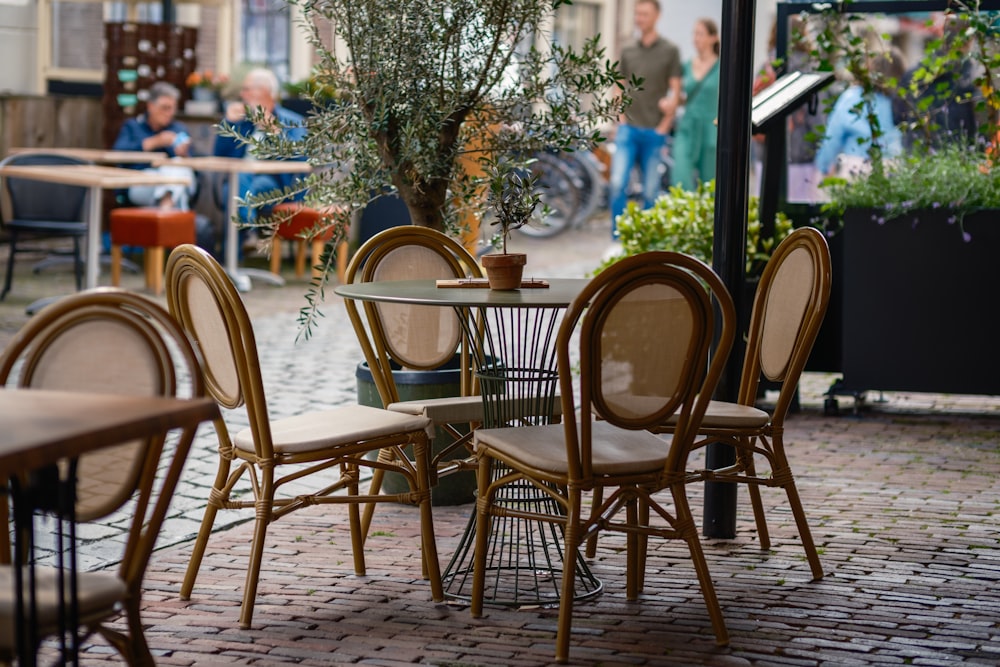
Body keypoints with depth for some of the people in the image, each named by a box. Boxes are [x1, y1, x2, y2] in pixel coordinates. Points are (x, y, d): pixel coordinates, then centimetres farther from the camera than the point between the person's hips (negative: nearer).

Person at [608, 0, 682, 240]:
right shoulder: (628, 51, 11)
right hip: (628, 129, 2)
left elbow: (675, 90, 0)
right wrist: (621, 120, 3)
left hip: (654, 130, -2)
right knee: (618, 183, -9)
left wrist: (664, 127, -6)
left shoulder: (670, 51, 2)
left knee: (651, 190, 2)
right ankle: (618, 235, -1)